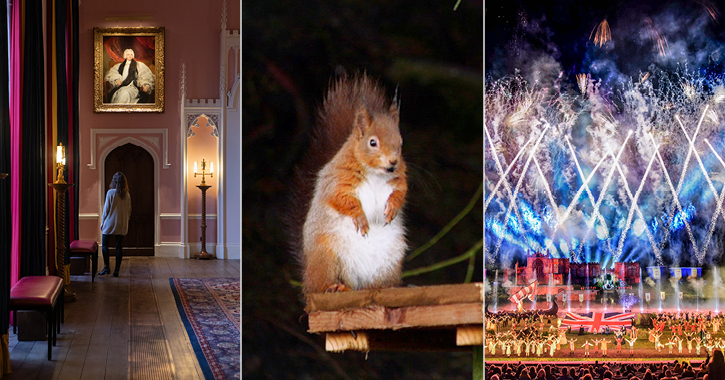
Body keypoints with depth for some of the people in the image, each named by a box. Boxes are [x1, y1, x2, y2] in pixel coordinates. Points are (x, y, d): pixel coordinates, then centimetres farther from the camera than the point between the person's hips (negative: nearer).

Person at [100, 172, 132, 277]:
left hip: (110, 223, -4)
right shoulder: (127, 194, 2)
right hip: (122, 225, 4)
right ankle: (117, 270, 5)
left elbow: (106, 209, -7)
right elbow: (129, 211, 8)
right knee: (119, 246, 5)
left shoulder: (110, 193, -10)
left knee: (104, 244, 9)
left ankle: (106, 267, 1)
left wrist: (102, 222, 3)